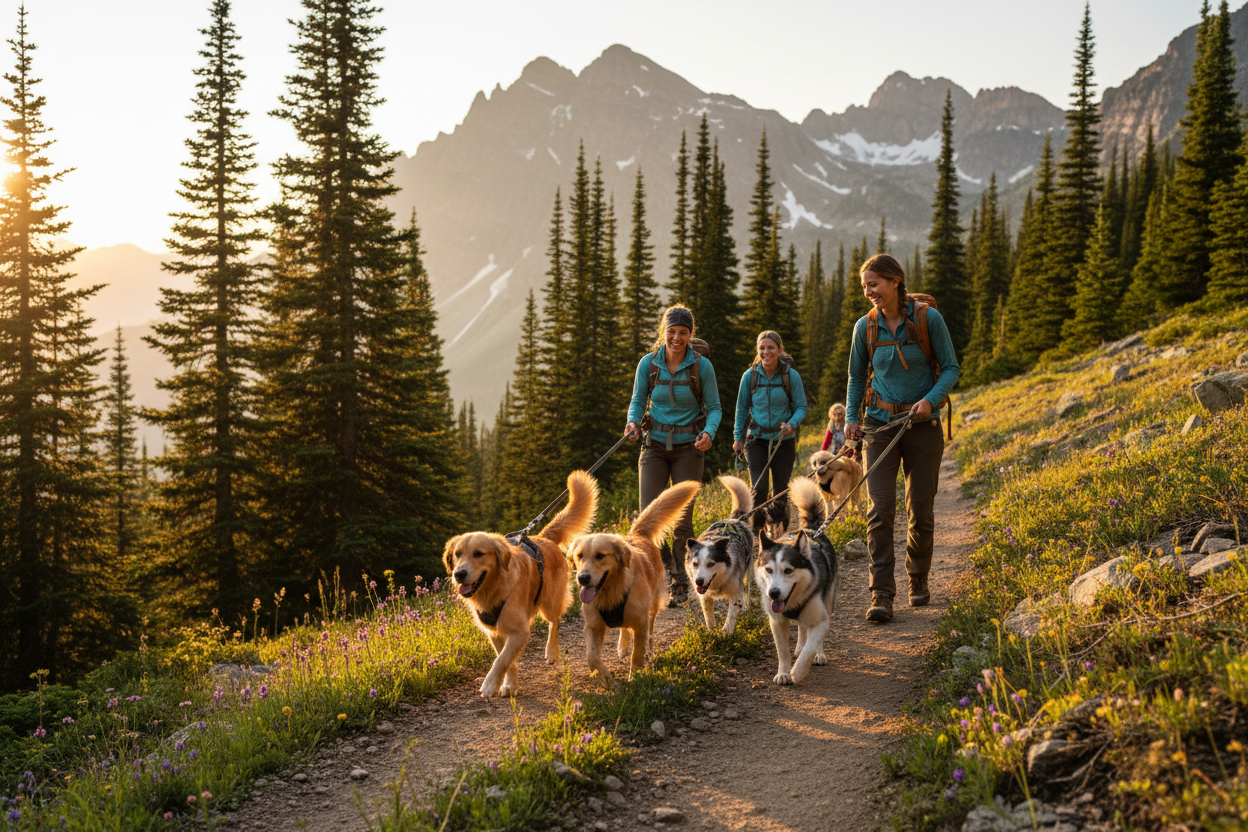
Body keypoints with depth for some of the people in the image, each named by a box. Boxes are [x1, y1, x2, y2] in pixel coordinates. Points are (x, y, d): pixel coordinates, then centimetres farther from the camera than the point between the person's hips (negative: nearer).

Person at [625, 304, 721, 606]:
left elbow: (714, 408, 0)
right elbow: (638, 401, 7)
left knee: (682, 518, 1)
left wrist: (708, 432, -20)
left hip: (688, 448, -1)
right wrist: (632, 422, -14)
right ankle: (670, 567, 17)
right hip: (655, 446, 1)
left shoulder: (702, 366, -7)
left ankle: (681, 581, 20)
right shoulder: (648, 363, -3)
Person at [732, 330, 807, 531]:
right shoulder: (750, 376, -3)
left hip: (783, 440, 0)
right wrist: (738, 436, 8)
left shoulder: (791, 375, -7)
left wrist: (792, 424, -22)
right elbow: (742, 408, 8)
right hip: (757, 439, 0)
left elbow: (801, 407, -2)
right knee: (758, 488, -12)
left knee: (781, 489, 8)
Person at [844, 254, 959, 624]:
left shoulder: (928, 319, -7)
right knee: (880, 509, -11)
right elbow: (856, 375, 14)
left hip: (922, 425, -1)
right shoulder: (865, 326, 1)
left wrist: (931, 399, -19)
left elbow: (951, 368, -2)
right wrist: (851, 418, 3)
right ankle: (881, 595, -10)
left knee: (921, 511, 4)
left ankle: (918, 578, 30)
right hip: (880, 425, 1)